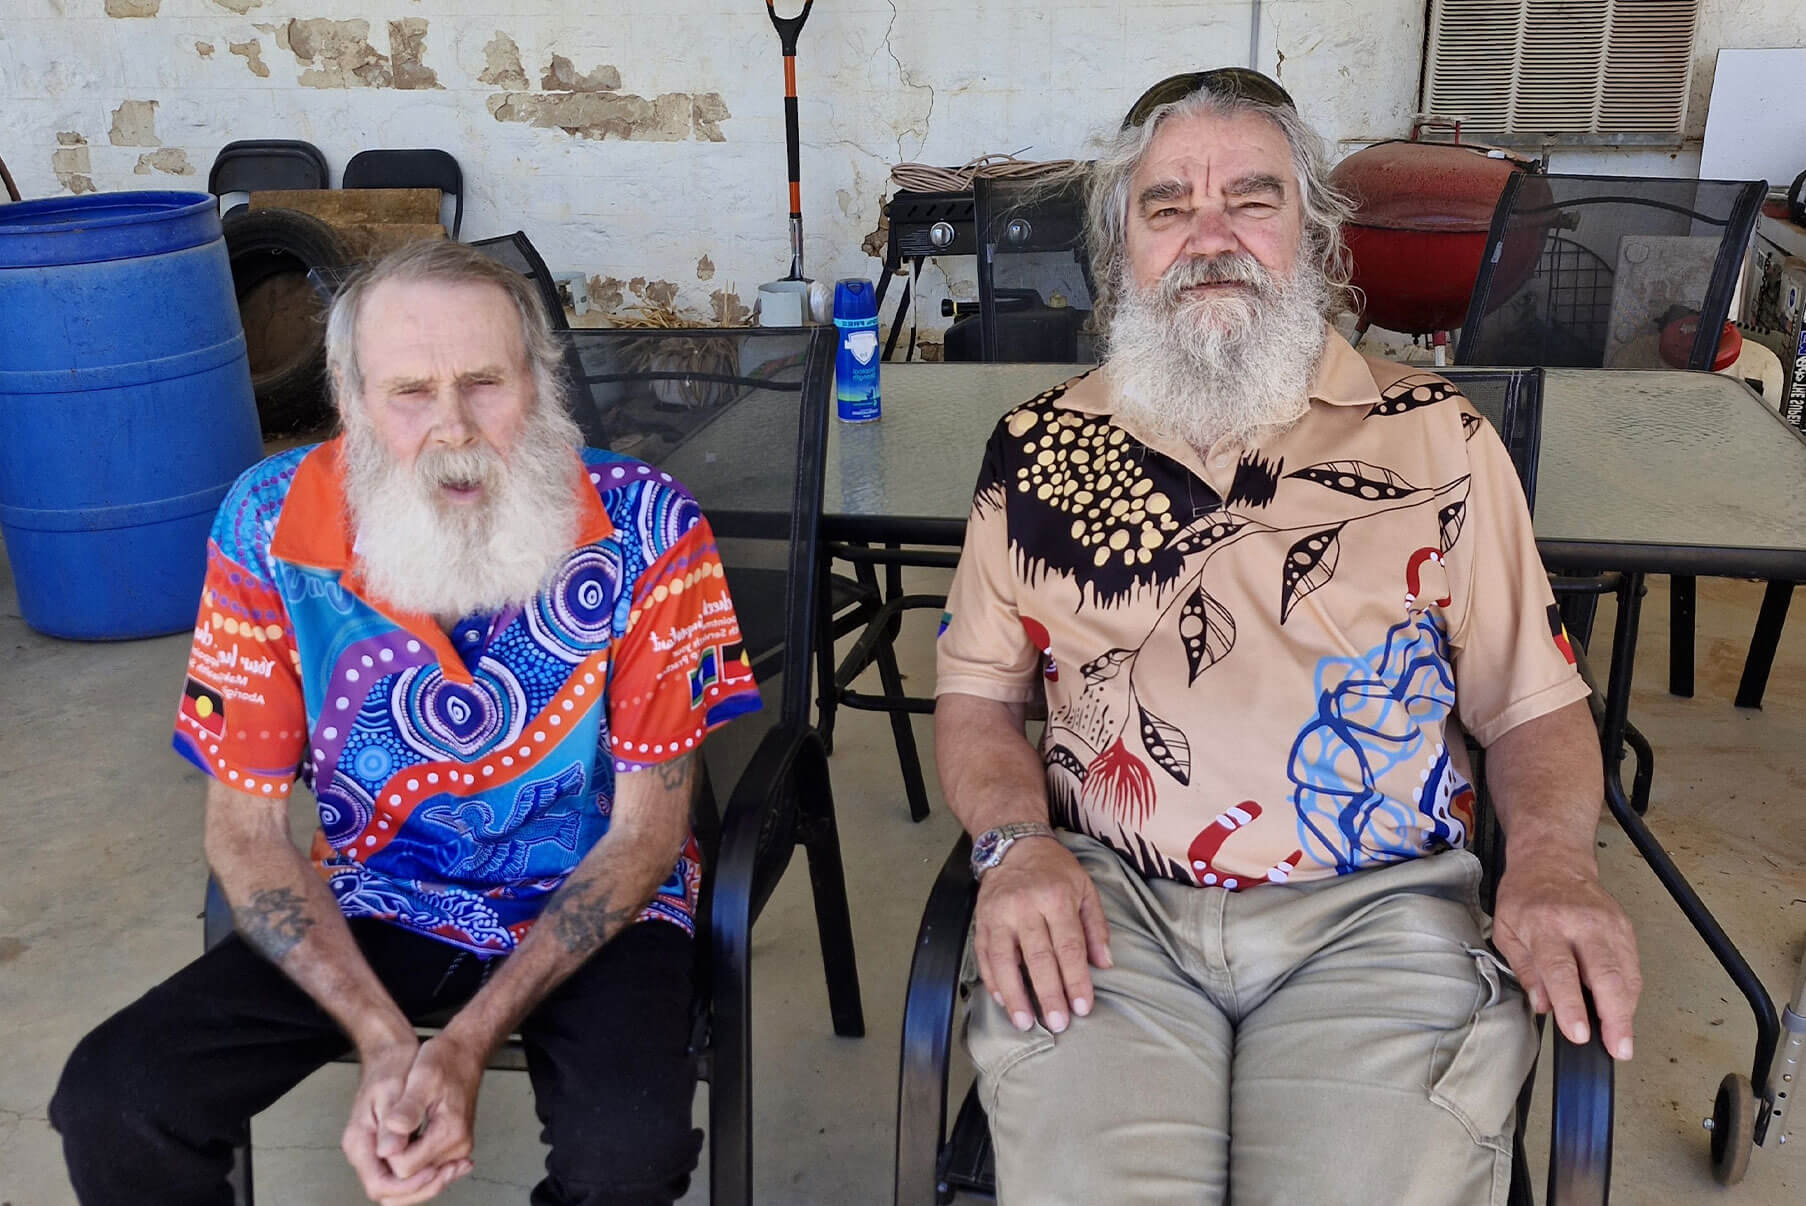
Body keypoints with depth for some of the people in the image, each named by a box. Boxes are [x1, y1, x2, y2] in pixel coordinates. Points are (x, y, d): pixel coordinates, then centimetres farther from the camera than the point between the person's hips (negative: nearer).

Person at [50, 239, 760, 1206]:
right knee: (110, 1107, -16)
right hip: (373, 902, 3)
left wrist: (470, 1040, -21)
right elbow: (247, 828, -7)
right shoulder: (270, 523, -12)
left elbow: (647, 828, -13)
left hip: (587, 905, -2)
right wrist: (383, 1043, -20)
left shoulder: (640, 525, -19)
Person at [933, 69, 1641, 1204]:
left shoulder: (1440, 437, 8)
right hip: (1105, 907, 1)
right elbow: (979, 694, 13)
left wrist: (1553, 859, -11)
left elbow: (1536, 703, 8)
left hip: (1377, 908, 0)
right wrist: (1015, 843, -6)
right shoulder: (1039, 448, 10)